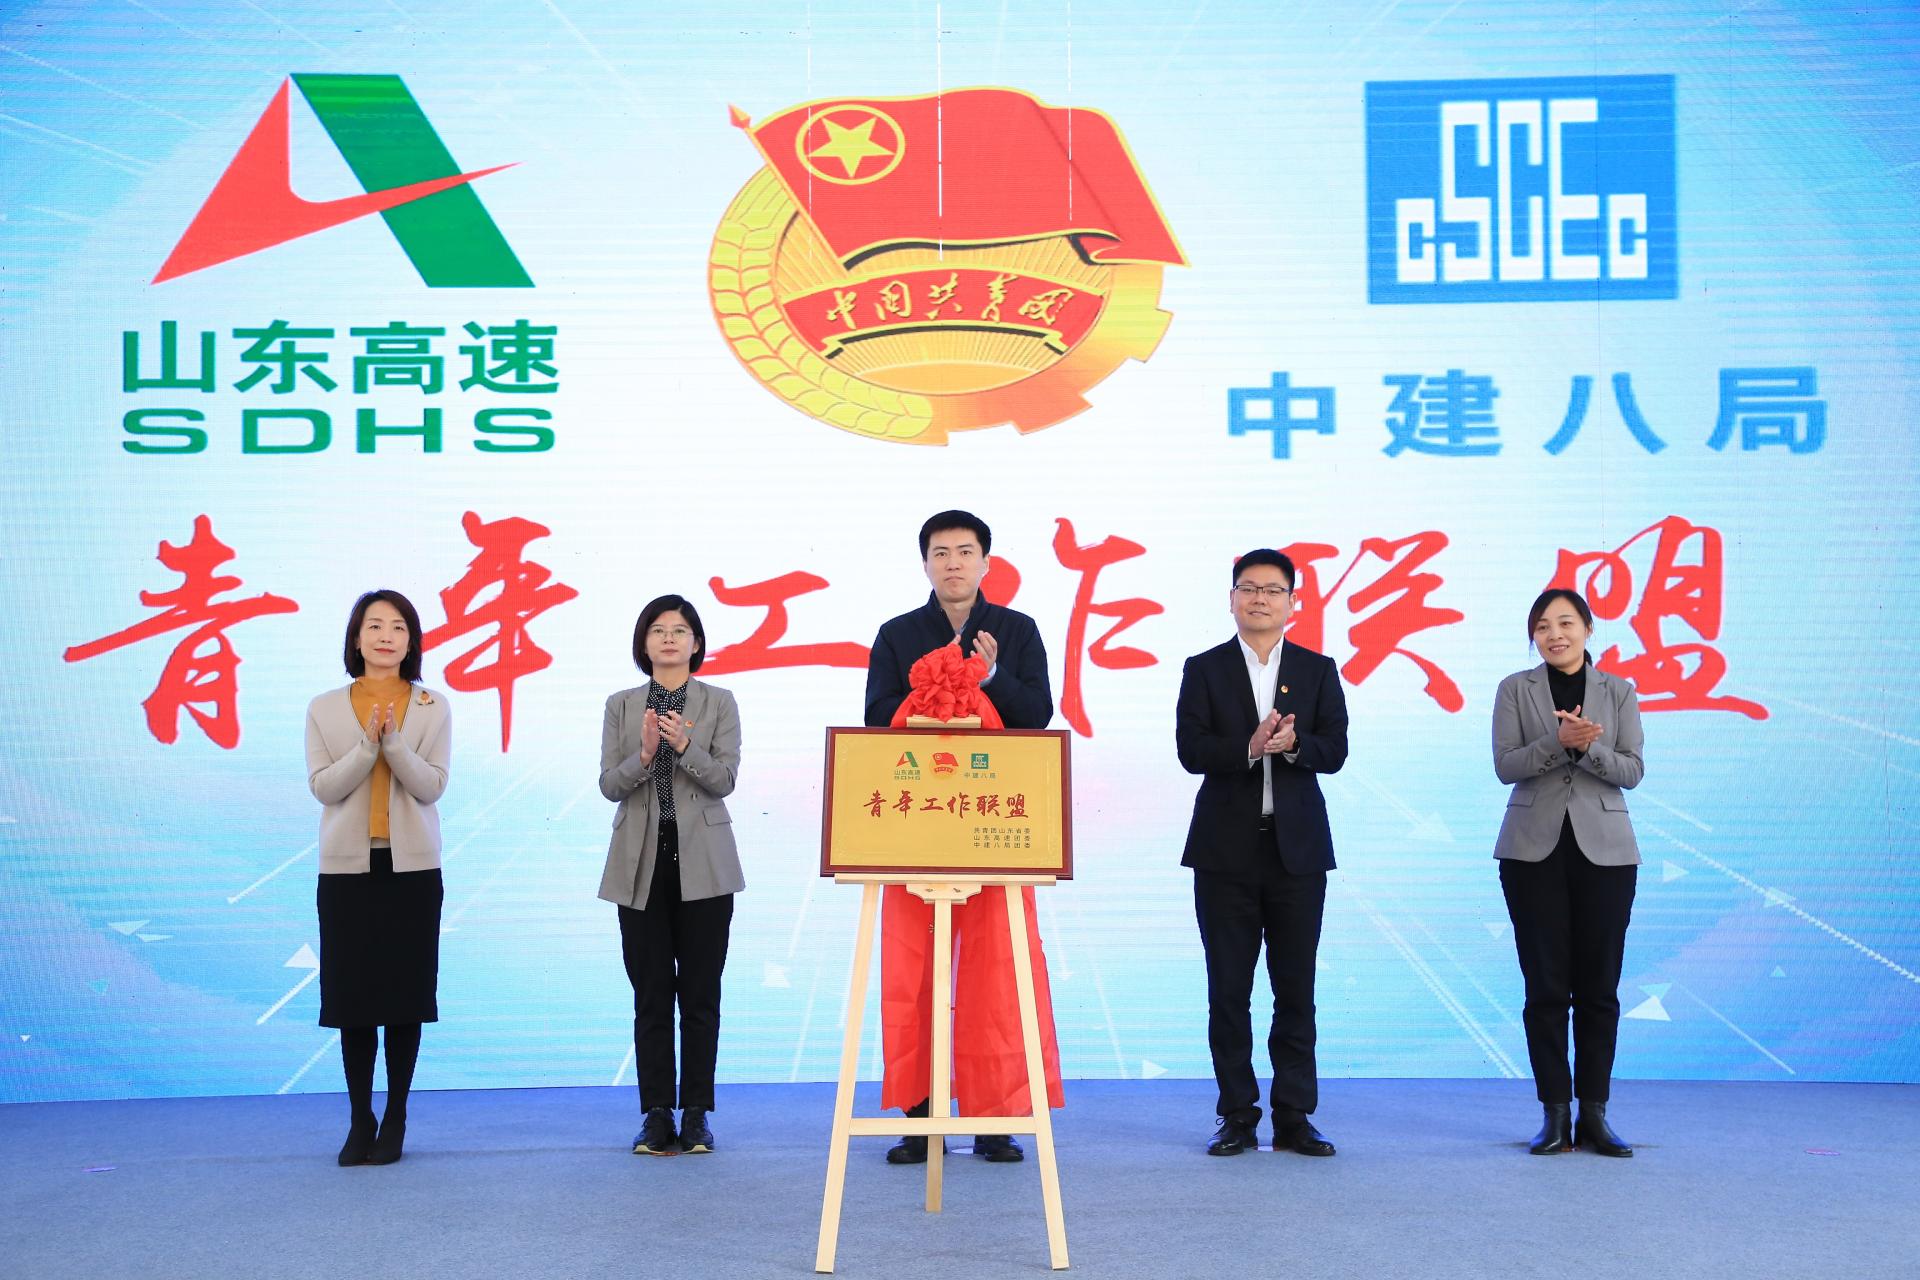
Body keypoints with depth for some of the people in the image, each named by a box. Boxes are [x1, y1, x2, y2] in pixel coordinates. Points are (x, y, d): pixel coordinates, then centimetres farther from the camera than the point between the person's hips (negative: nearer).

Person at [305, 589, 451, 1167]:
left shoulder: (433, 707, 3)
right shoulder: (325, 709, 4)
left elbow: (432, 786, -6)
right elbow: (322, 787, -5)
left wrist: (393, 740, -20)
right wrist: (367, 743, -18)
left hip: (413, 869, 0)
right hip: (347, 869, 0)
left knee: (404, 995, 3)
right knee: (353, 996, 2)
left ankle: (396, 1119, 14)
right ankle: (360, 1120, 13)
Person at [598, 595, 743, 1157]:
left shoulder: (719, 703, 3)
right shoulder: (621, 706, 7)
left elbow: (725, 778, -6)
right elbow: (609, 785, 0)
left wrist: (687, 747, -23)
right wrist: (644, 754, -18)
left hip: (703, 862, -1)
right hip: (642, 862, 1)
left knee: (700, 994, 2)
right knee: (651, 994, 3)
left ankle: (696, 1114, 9)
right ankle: (657, 1114, 9)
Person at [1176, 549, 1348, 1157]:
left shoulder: (1318, 670, 8)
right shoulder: (1204, 669, 4)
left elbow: (1335, 750, -1)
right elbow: (1190, 750, -7)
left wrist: (1293, 744, -20)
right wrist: (1249, 748, -22)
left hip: (1298, 846, 1)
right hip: (1226, 849, -1)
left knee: (1296, 989, 4)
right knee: (1229, 989, 4)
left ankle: (1293, 1117, 12)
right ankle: (1238, 1117, 12)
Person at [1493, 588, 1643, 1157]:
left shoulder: (1619, 692, 7)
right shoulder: (1515, 689, 5)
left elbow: (1632, 770, -1)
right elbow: (1506, 765, -5)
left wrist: (1588, 747, -18)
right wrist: (1559, 740, -20)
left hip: (1603, 849, 1)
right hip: (1534, 849, -1)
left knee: (1599, 986, 2)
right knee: (1546, 987, 0)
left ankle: (1594, 1114, 9)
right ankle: (1555, 1115, 7)